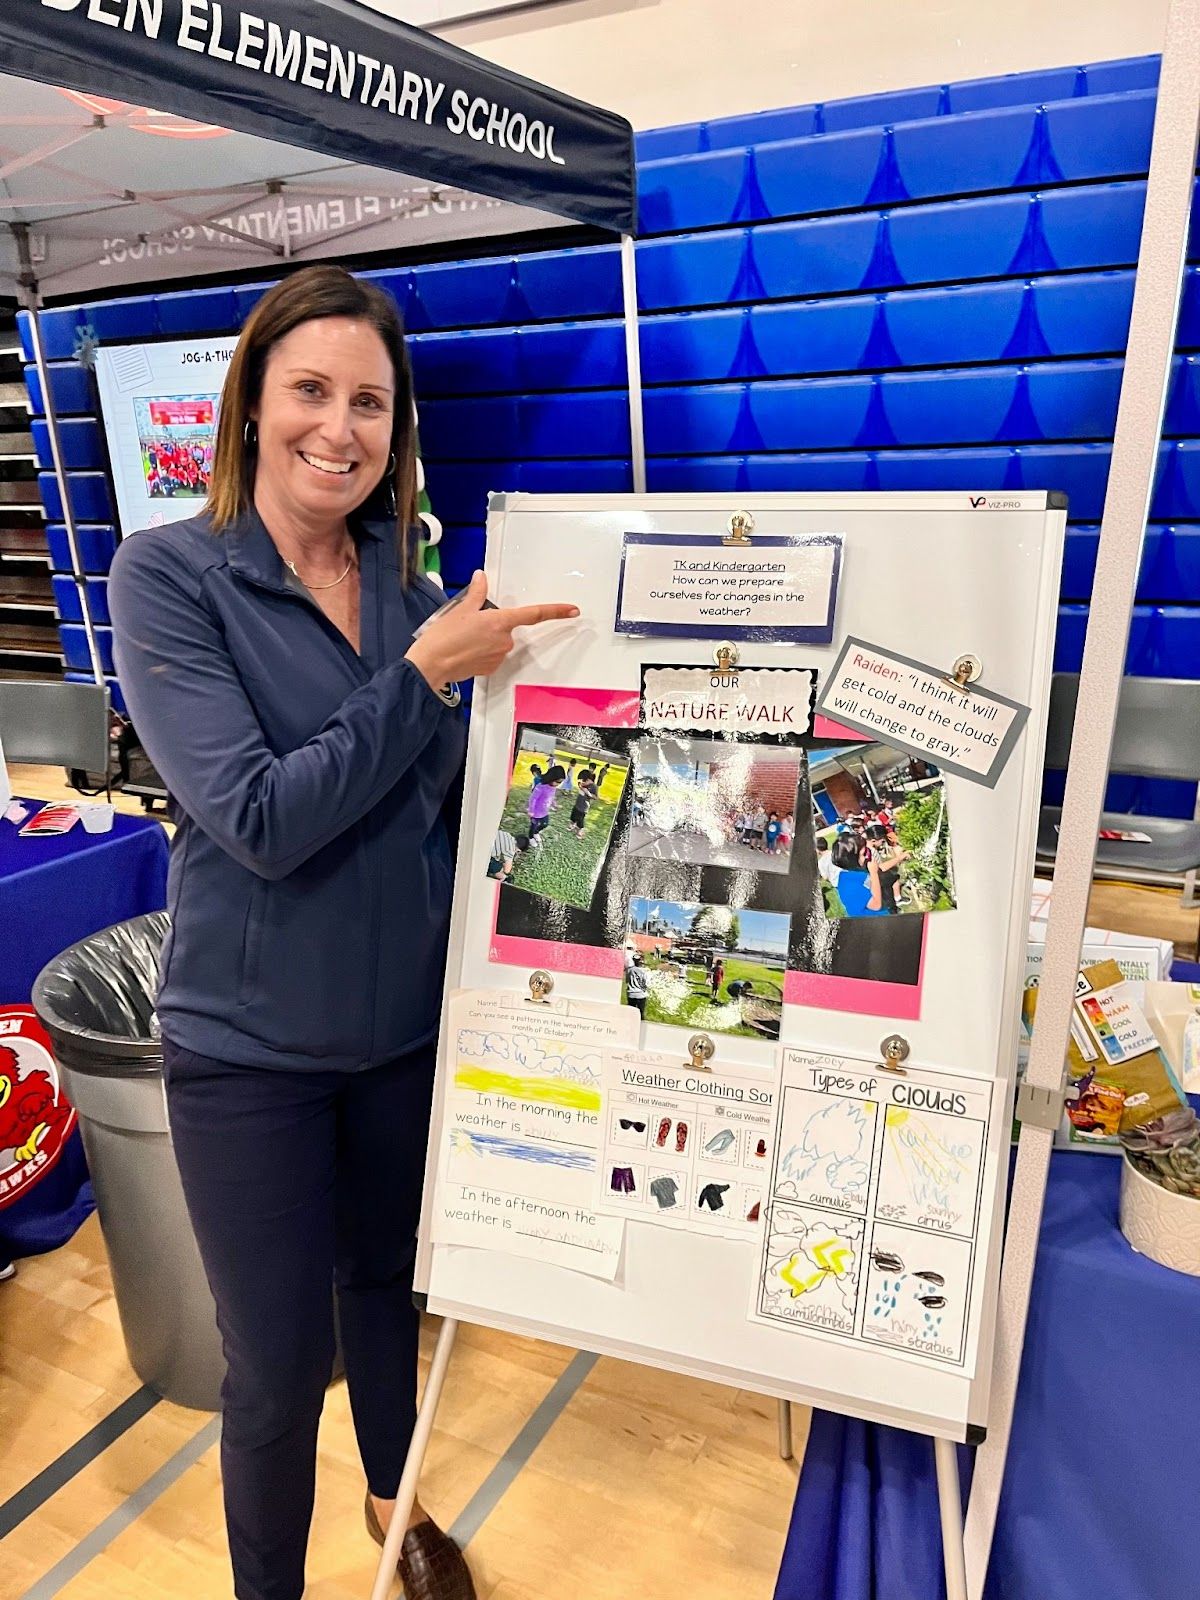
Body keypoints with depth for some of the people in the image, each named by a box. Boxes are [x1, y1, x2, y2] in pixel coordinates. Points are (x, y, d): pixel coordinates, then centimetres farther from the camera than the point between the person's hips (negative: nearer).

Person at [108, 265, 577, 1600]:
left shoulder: (408, 579, 0)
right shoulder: (168, 574, -12)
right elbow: (262, 817, -22)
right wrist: (424, 670, -22)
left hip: (408, 1015, 4)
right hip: (251, 1039, -4)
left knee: (387, 1281, 26)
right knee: (277, 1362, 11)